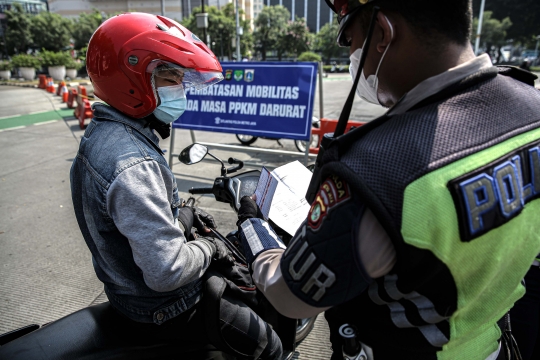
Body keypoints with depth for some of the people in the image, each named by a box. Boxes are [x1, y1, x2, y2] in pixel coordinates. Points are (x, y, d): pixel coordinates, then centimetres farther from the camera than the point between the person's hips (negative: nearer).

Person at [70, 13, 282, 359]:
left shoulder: (101, 133, -1)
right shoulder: (133, 164, -33)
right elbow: (167, 271, -34)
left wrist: (181, 215, 4)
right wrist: (208, 248, -16)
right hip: (161, 306, -9)